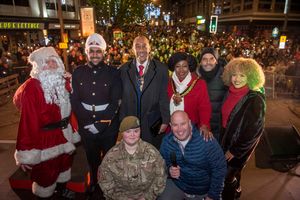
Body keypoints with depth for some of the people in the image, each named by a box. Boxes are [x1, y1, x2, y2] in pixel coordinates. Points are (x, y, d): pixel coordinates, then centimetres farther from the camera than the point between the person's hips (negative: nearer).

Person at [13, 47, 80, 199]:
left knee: (64, 164, 28)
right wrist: (28, 151, -20)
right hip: (45, 139, -7)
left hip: (64, 135, 8)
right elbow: (28, 121, -21)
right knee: (46, 173, 13)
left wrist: (74, 132, 9)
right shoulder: (31, 88, -20)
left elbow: (69, 109, 6)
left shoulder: (63, 83, 3)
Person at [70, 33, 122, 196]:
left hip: (108, 126, -1)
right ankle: (94, 182, 47)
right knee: (92, 158, 20)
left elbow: (115, 102, -11)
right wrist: (86, 122, -12)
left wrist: (100, 124, -16)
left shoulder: (112, 73, -8)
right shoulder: (78, 73, -1)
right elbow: (74, 100, -3)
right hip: (86, 126, 2)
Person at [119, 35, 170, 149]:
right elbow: (122, 97, 2)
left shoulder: (161, 69, -5)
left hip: (153, 124, -1)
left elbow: (164, 97, -4)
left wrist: (165, 121, -5)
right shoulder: (124, 70, 0)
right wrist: (122, 121, 3)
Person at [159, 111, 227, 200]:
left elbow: (219, 168, -17)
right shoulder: (166, 141, -13)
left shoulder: (207, 141, -26)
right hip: (176, 185, 2)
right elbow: (164, 162, 3)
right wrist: (169, 169, -19)